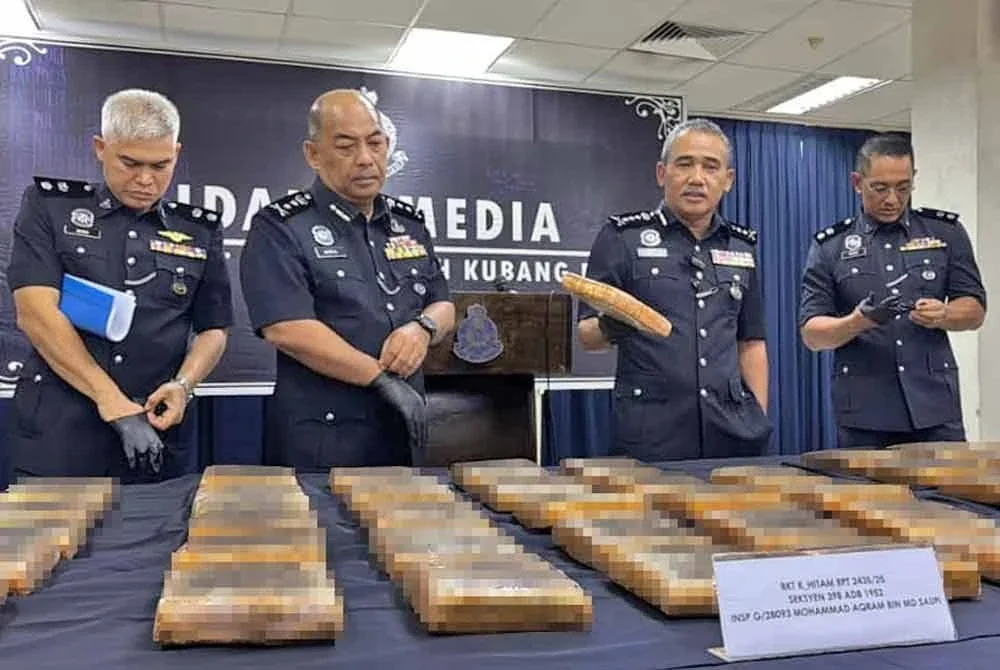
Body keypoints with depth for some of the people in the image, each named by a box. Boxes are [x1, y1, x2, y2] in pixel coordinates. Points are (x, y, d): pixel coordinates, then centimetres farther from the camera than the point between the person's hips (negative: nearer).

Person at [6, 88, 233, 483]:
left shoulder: (200, 232, 8)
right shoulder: (49, 205, 2)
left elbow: (214, 330, 12)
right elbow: (36, 314, -9)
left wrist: (184, 384, -10)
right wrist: (117, 406, -17)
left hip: (154, 440, 2)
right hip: (54, 438, -1)